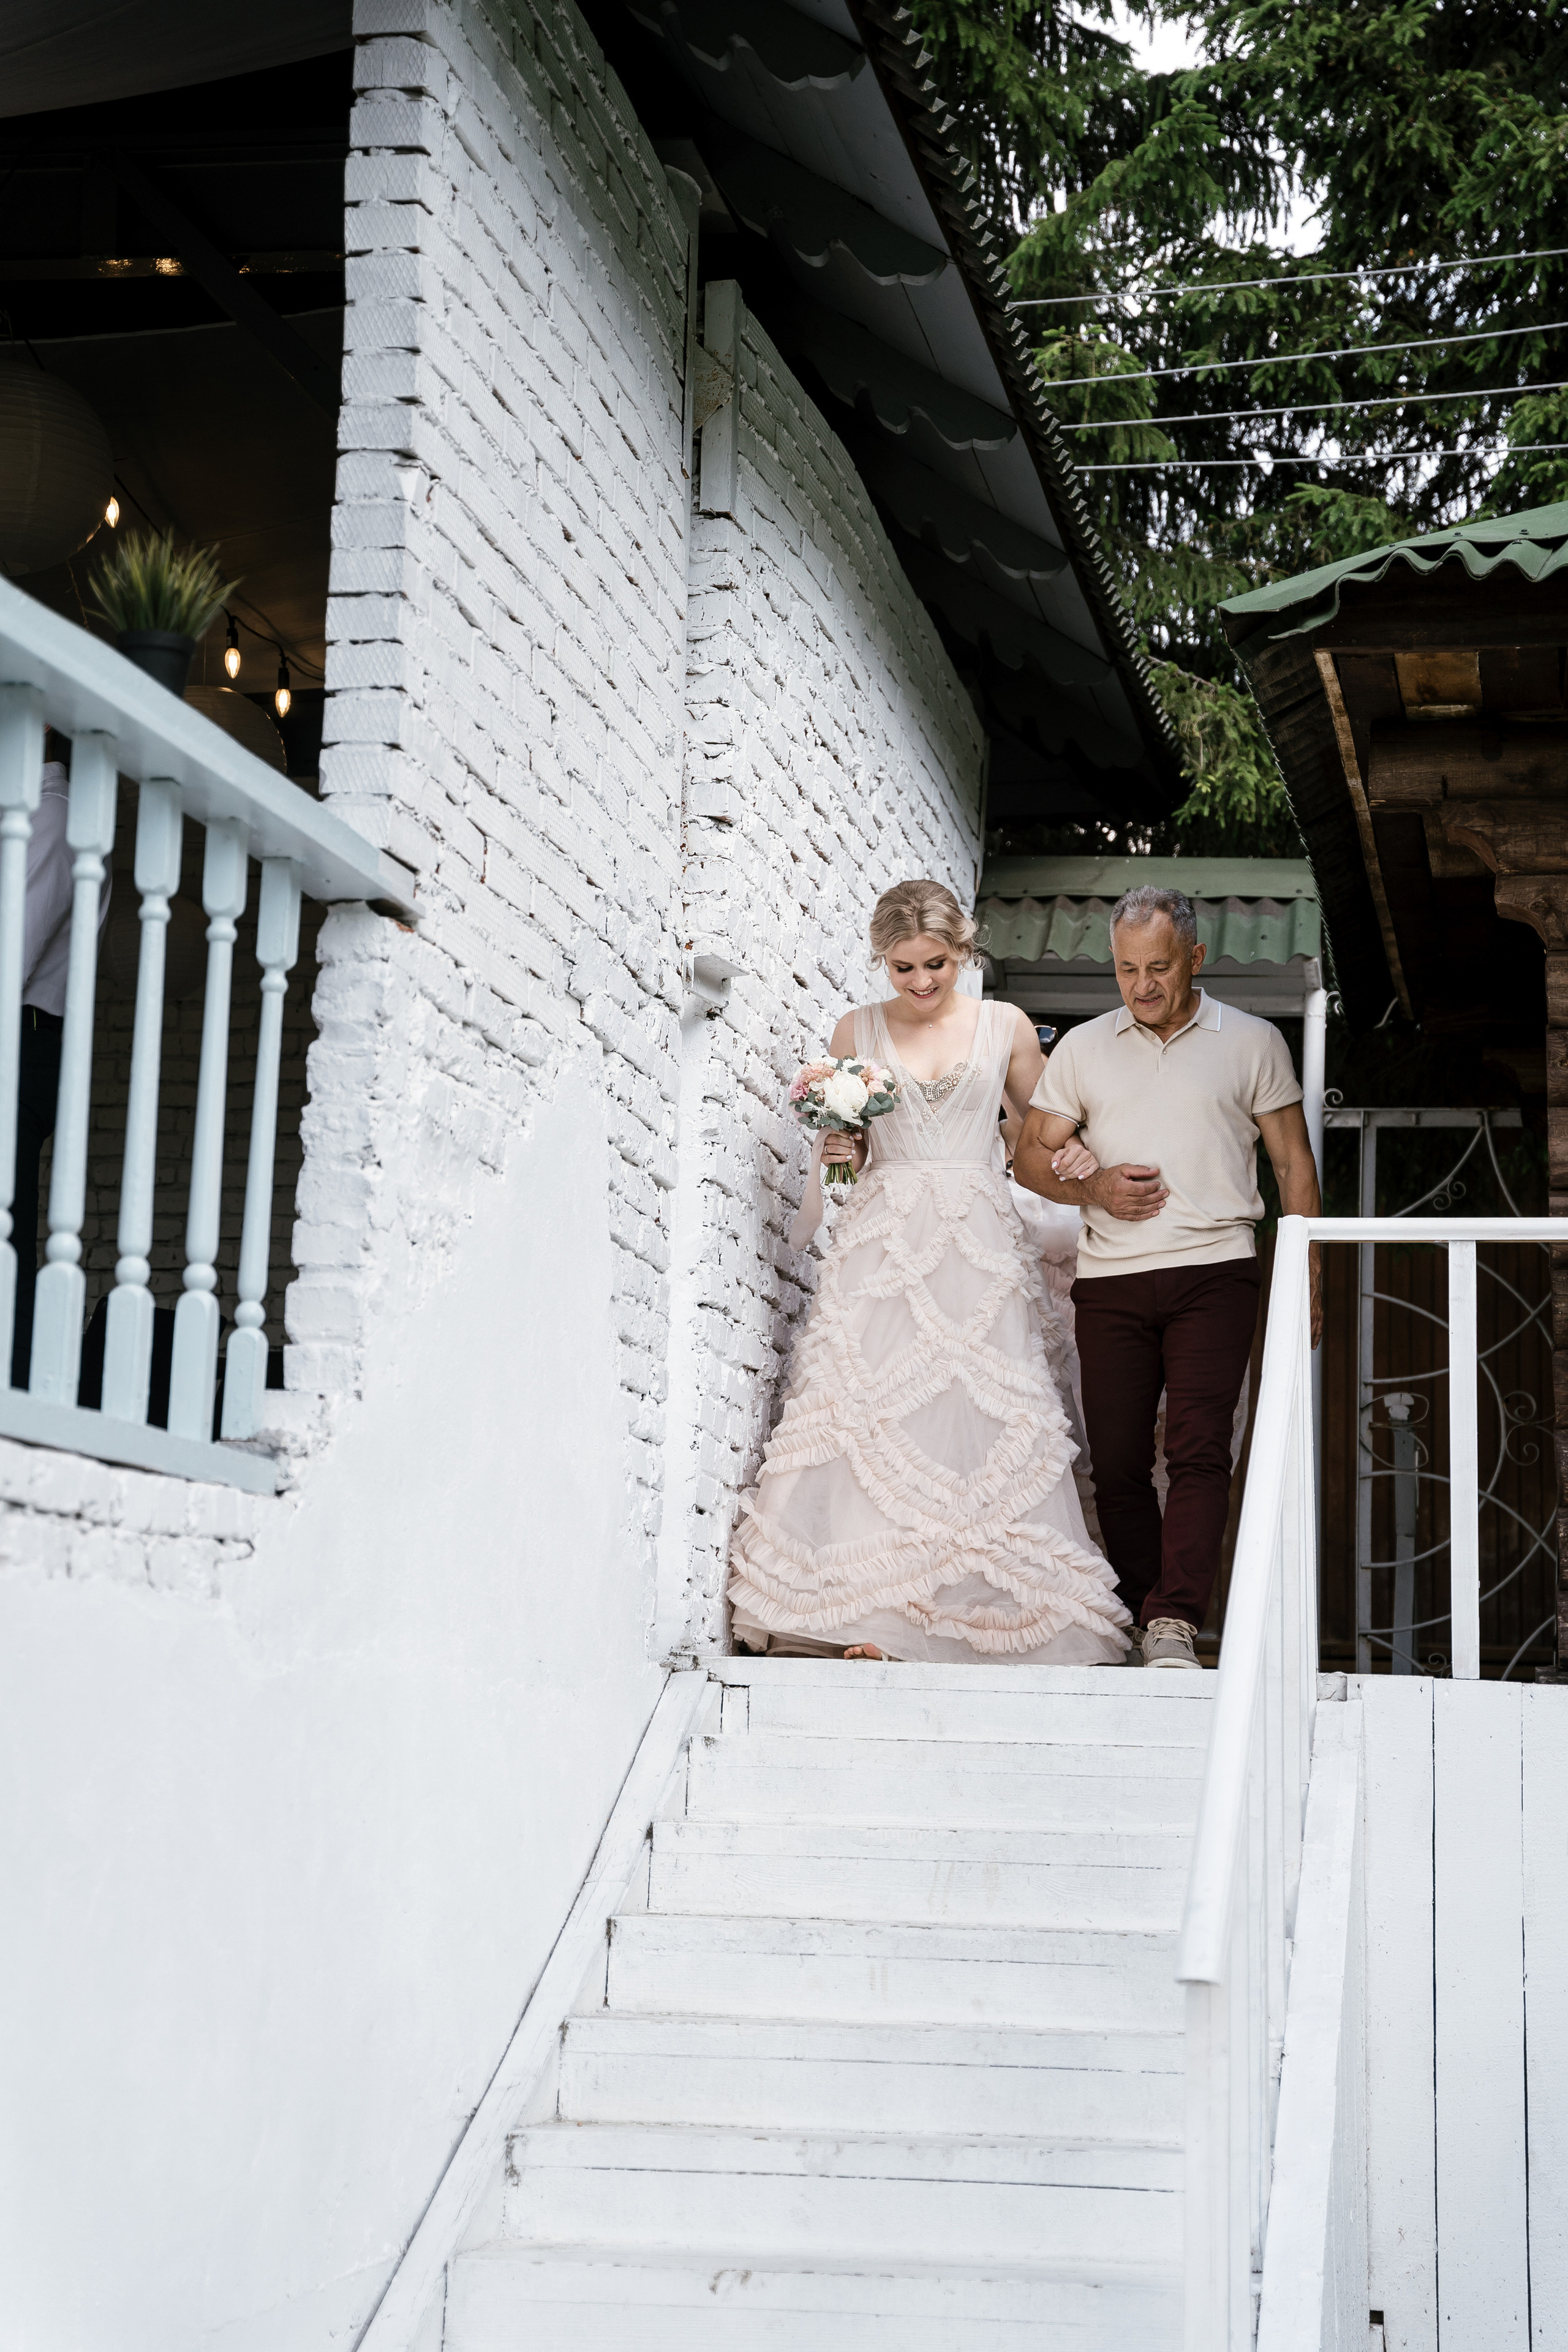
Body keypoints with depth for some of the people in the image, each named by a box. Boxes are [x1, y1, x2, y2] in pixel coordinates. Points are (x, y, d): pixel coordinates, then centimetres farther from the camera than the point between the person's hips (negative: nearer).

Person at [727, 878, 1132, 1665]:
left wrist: (1074, 1154, -4)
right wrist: (836, 1150, -3)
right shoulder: (857, 1031, 10)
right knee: (867, 1415, -11)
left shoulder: (1006, 1028, 8)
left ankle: (1000, 1607, -3)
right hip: (880, 1245, 0)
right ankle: (862, 1614, -10)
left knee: (986, 1416, -7)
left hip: (977, 1250, 0)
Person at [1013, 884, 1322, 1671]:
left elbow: (1293, 1164, 11)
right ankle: (1141, 1623, 13)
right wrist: (1090, 1188, -6)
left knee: (1198, 1449, -16)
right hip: (1110, 1280, 3)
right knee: (1116, 1462, 3)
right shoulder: (1083, 1048, 12)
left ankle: (1174, 1623, -22)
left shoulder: (1252, 1043, 8)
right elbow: (1029, 1156, 15)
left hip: (1214, 1271, -3)